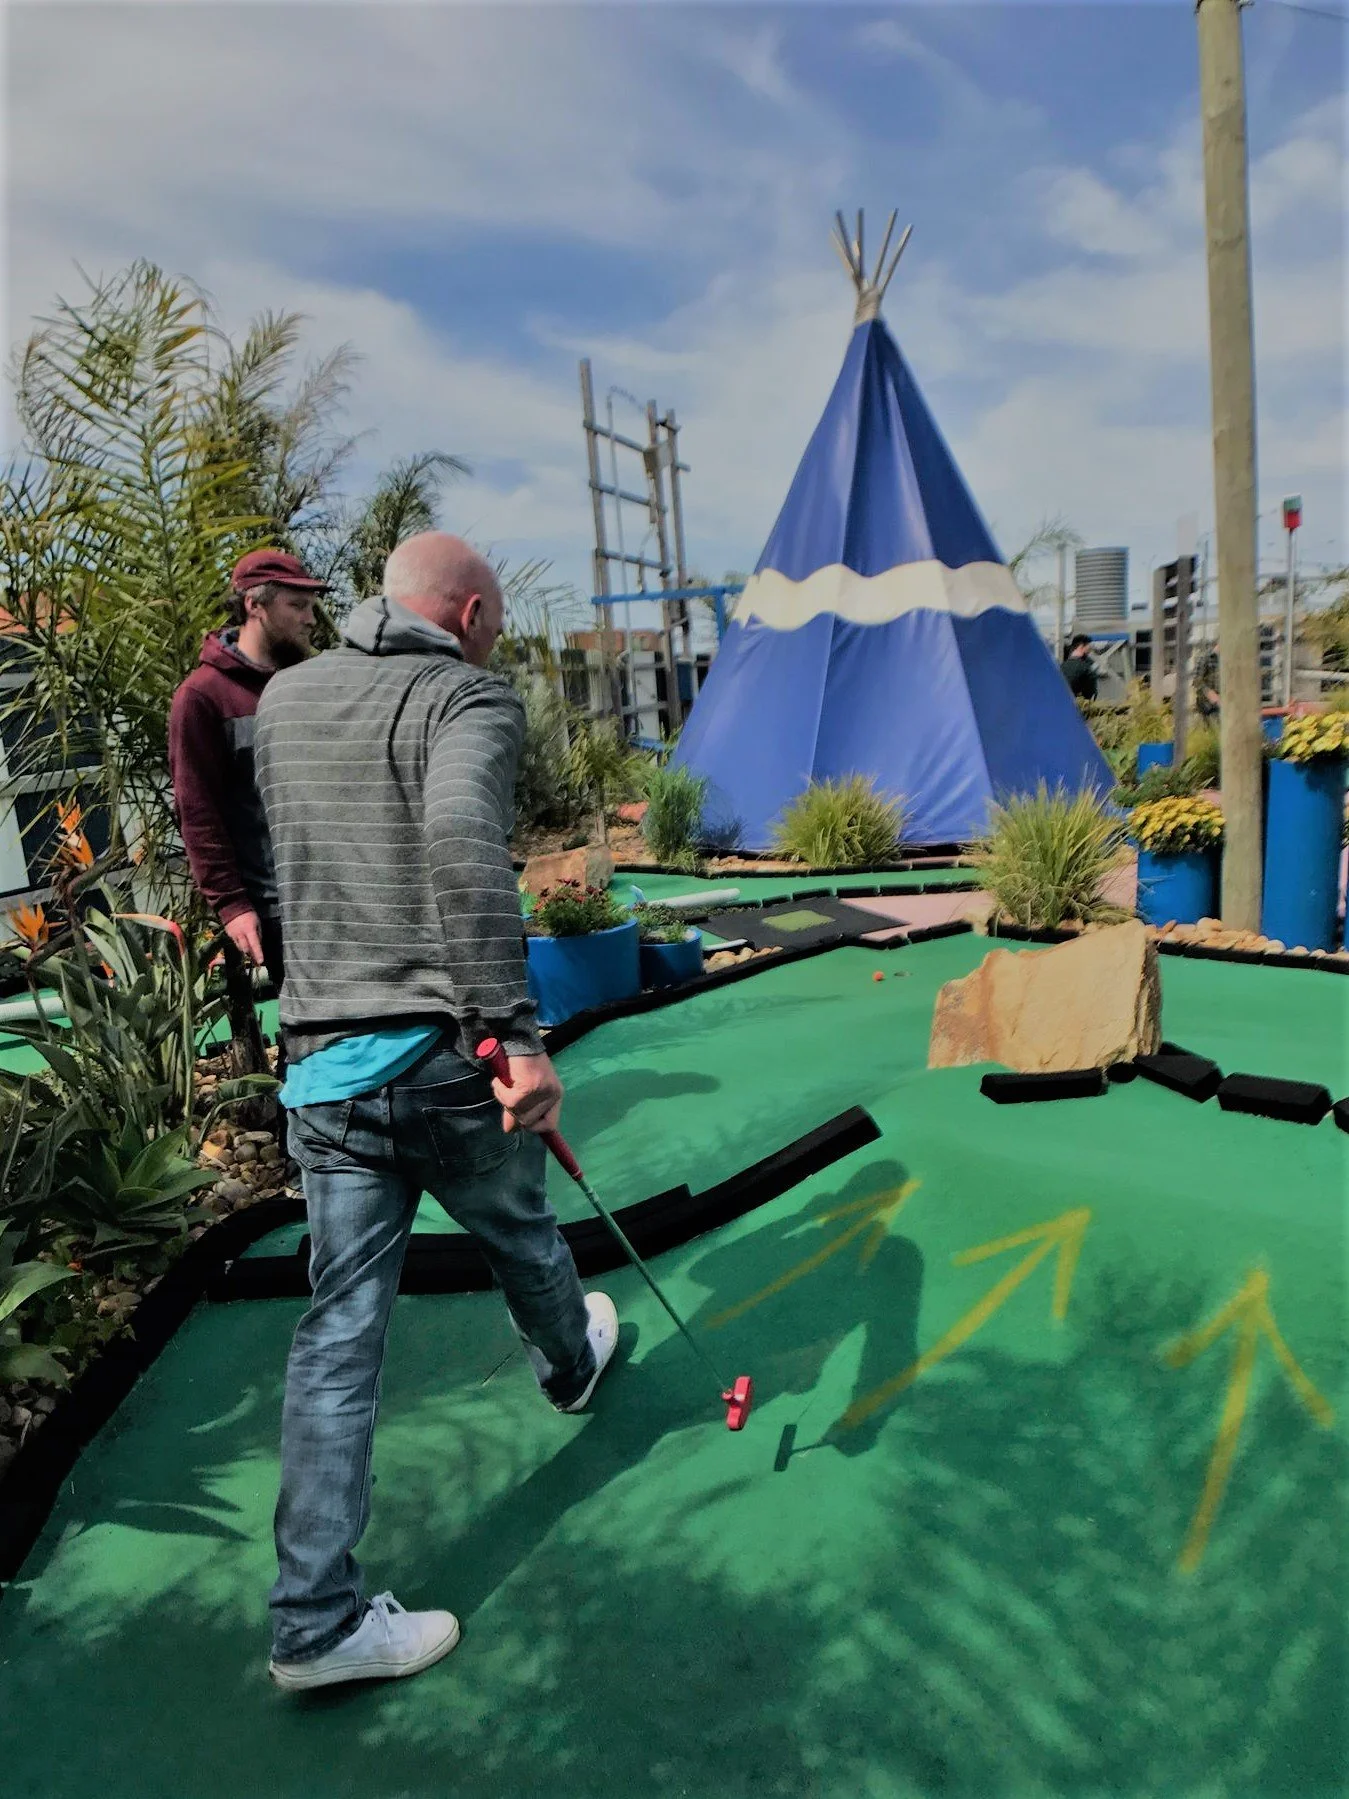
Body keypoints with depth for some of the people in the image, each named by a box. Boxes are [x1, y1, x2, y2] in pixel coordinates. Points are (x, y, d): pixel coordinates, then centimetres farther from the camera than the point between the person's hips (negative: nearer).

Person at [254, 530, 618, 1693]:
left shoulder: (283, 701, 11)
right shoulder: (469, 700, -10)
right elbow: (462, 839, -30)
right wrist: (517, 1031, -31)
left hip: (322, 1063, 5)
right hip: (444, 1057, -5)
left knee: (338, 1330, 10)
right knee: (523, 1241, 24)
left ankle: (315, 1619, 18)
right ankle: (572, 1368, 53)